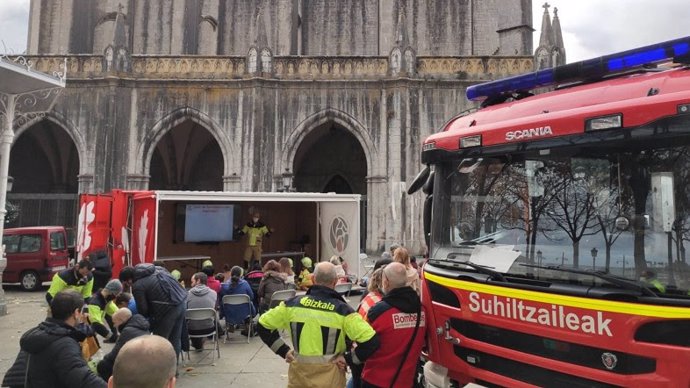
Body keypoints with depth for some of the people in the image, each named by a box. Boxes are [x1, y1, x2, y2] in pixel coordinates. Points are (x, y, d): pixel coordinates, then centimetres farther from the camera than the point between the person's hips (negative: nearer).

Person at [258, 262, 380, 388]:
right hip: (329, 377, -2)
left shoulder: (293, 304, -4)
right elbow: (371, 341, -19)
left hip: (299, 374, 2)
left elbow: (263, 325, 5)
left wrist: (283, 350, 6)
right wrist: (348, 358, -6)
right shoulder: (342, 310, -12)